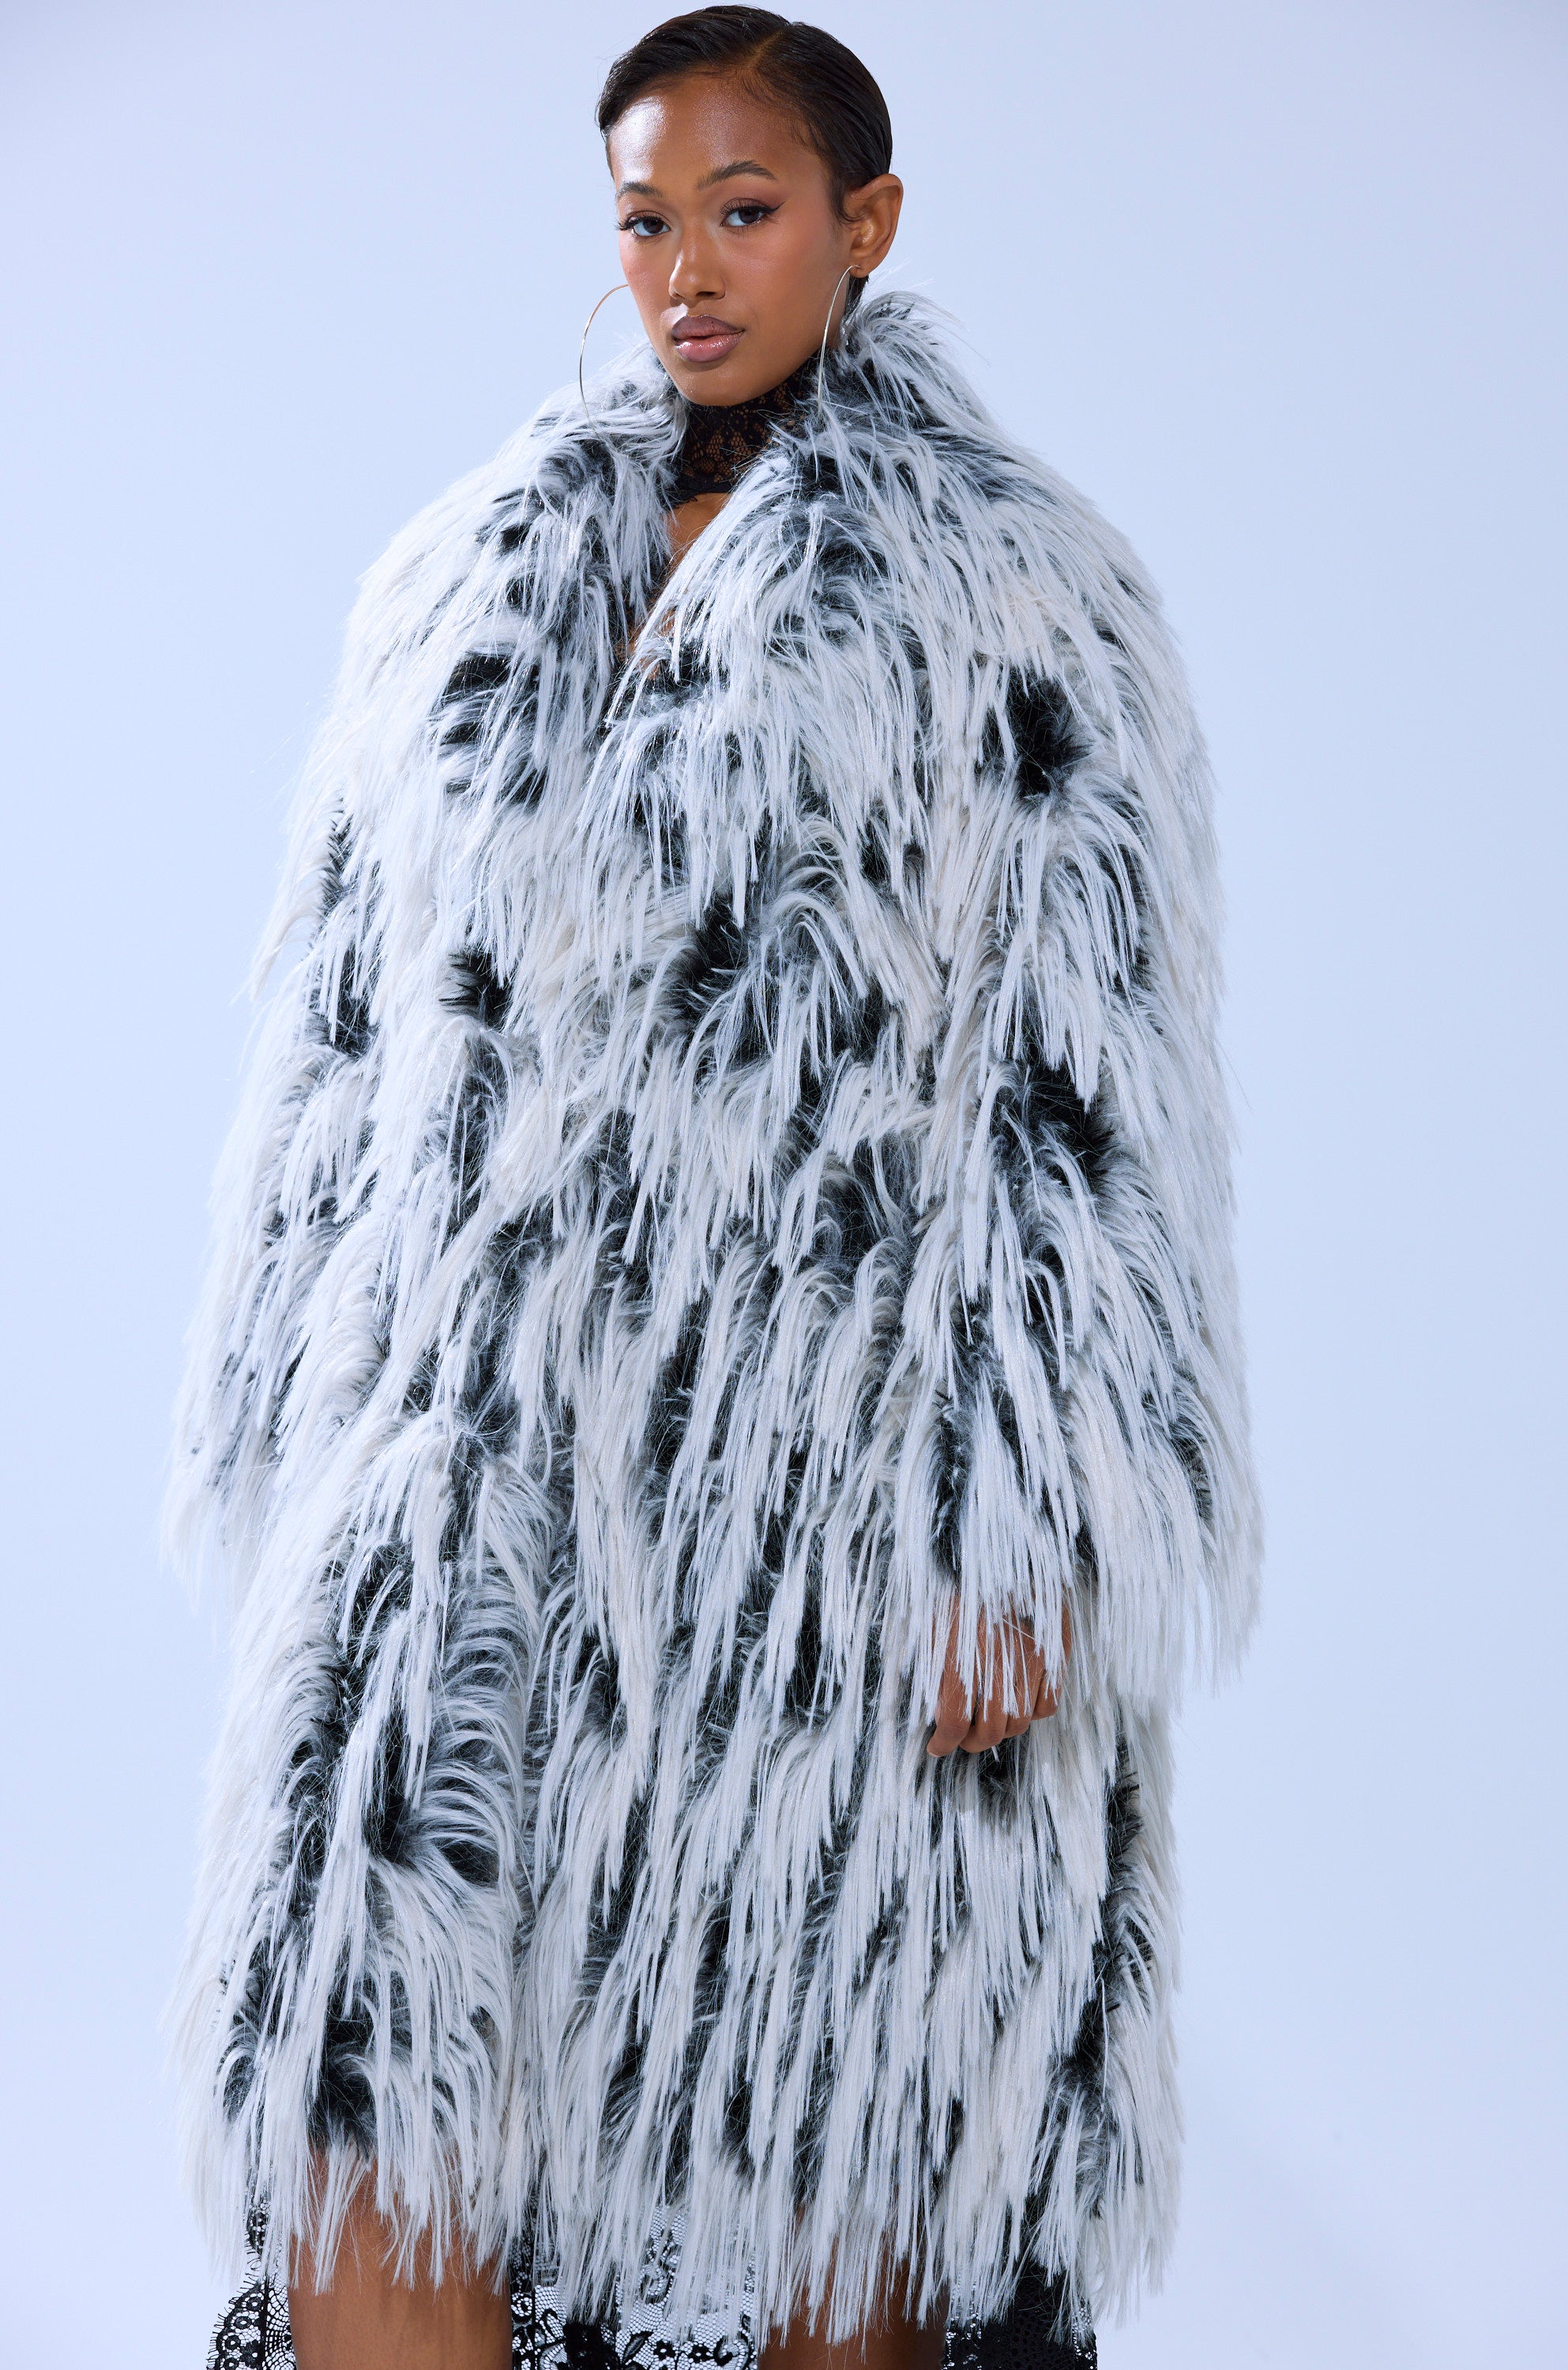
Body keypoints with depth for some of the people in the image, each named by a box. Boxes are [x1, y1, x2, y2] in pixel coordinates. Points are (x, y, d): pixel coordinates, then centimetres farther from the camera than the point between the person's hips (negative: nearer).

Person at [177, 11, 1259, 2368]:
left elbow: (1093, 1081, -4)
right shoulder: (468, 581, 15)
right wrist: (314, 1459, 12)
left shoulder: (1017, 598, 2)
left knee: (849, 2130, 5)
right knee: (358, 2105, -8)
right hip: (486, 1444, 4)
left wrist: (1028, 1544, -10)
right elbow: (346, 1032, 17)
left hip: (836, 1456, -3)